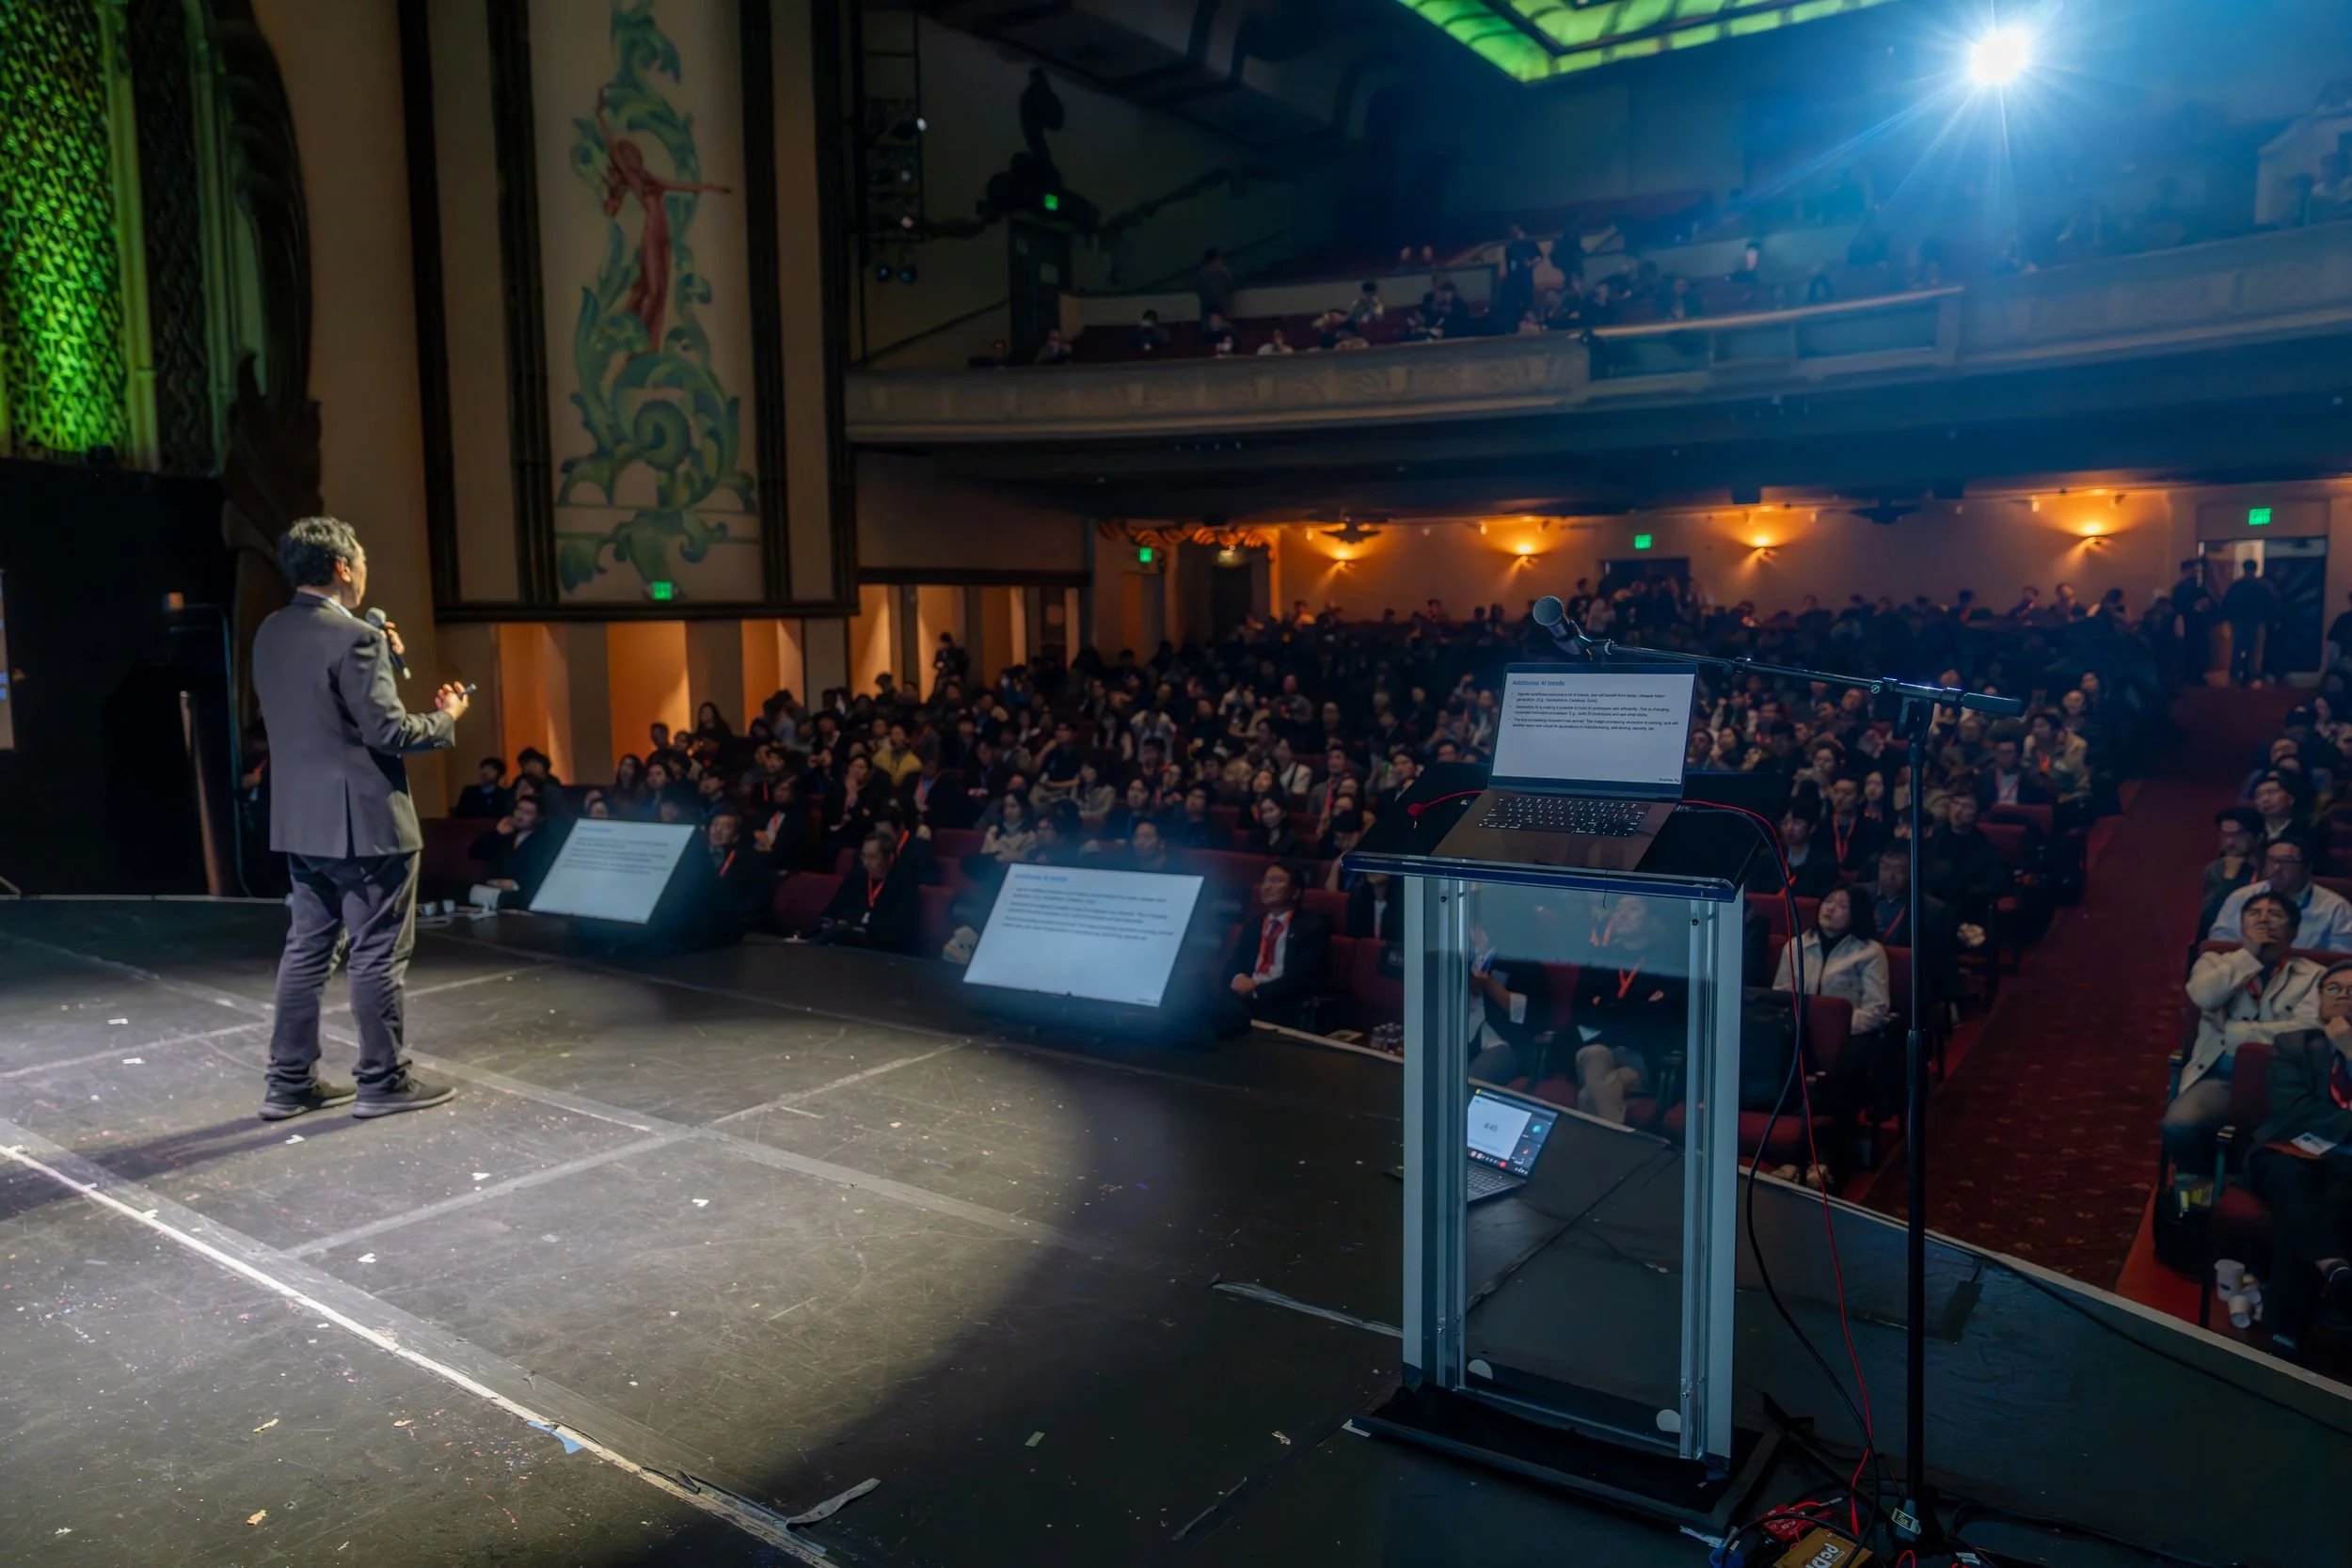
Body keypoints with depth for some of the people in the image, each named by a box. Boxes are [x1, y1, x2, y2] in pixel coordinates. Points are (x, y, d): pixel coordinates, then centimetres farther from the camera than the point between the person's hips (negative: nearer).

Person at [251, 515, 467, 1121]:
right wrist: (446, 718, -2)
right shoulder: (355, 638, -18)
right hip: (363, 821, -8)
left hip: (300, 820, 8)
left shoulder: (270, 634, 9)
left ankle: (289, 1082, 21)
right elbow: (387, 731, -20)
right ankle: (383, 1081, 11)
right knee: (378, 955, 2)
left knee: (307, 950, 15)